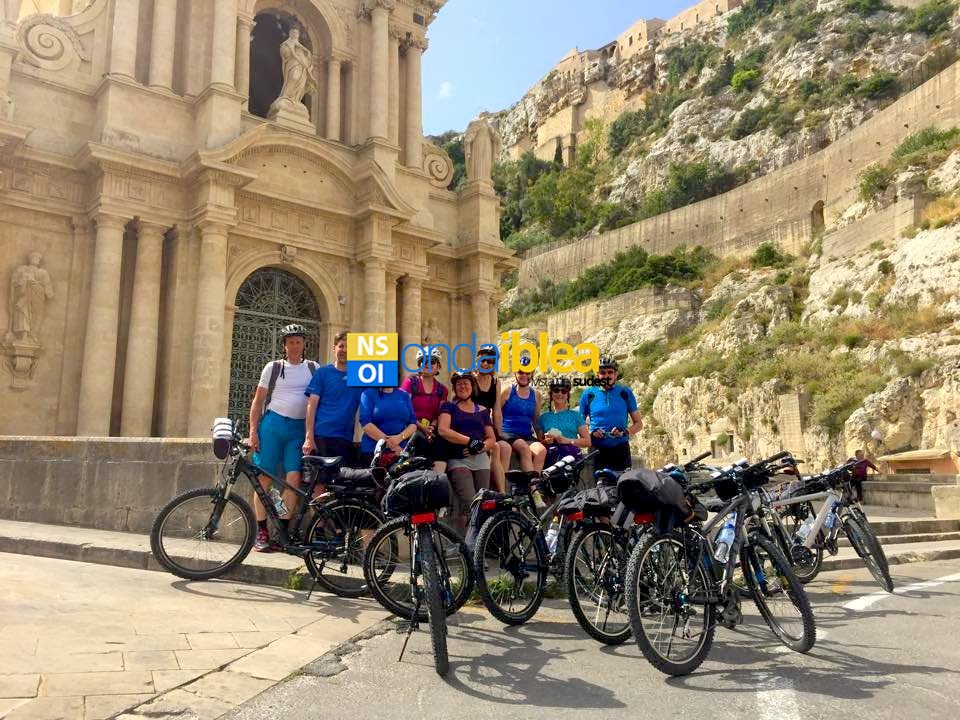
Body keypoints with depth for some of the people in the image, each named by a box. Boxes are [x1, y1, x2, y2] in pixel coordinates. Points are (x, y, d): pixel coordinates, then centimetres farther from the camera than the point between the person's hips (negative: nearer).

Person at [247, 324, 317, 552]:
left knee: (294, 477, -10)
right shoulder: (273, 367, 7)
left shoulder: (314, 368, 11)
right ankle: (261, 532, 6)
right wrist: (253, 431, -2)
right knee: (264, 477, -1)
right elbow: (258, 400, 7)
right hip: (273, 423, -1)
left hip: (299, 429, 1)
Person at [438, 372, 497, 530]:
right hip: (458, 460, -4)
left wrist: (480, 446, -8)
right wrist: (470, 441, -15)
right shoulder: (448, 406, 9)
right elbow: (443, 430, -8)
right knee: (469, 503, -21)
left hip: (480, 459, 4)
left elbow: (492, 439, 14)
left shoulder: (482, 410, 18)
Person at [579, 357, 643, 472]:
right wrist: (591, 433, -9)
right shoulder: (588, 394, 6)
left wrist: (625, 431, -10)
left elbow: (638, 424, 10)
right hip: (597, 450, 0)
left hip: (620, 449, 0)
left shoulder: (625, 393, 6)